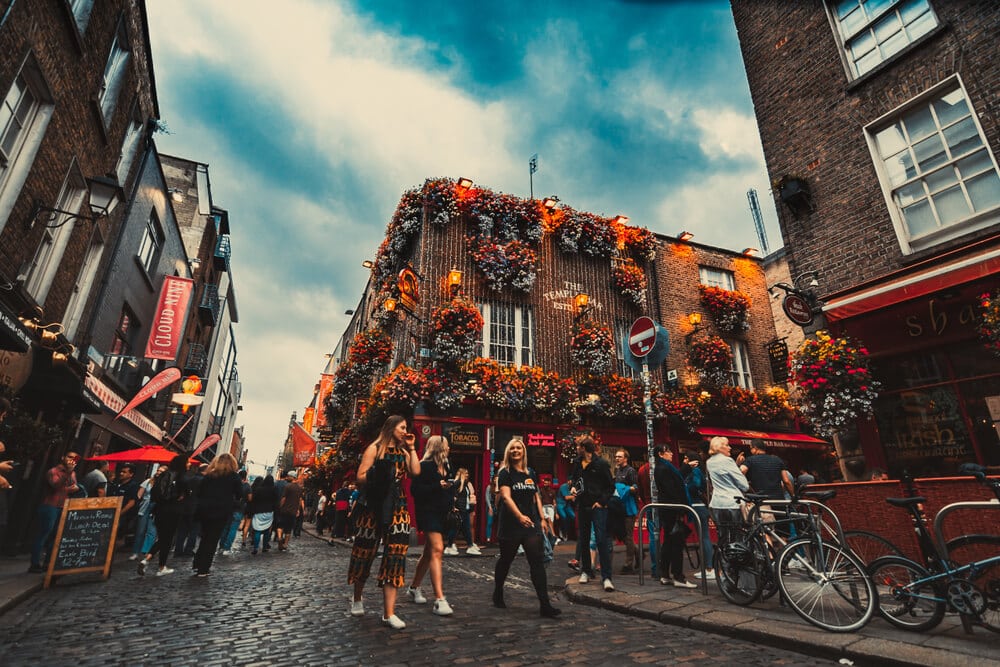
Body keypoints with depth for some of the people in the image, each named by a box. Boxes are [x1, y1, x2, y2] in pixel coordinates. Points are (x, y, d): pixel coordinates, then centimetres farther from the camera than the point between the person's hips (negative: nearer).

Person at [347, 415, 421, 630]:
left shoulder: (403, 452, 12)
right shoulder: (375, 449, -1)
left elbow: (415, 472, -4)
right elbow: (360, 477, -7)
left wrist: (411, 448, -2)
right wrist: (380, 476, -19)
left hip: (397, 507, 4)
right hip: (374, 506, -3)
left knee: (396, 554, -5)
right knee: (365, 552, 10)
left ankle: (389, 613, -1)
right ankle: (357, 599, 35)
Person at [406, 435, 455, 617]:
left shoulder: (446, 467, 14)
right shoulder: (425, 466, -11)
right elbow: (415, 489, -18)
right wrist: (437, 487, -24)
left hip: (443, 514, 9)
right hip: (429, 513, -9)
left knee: (429, 552, 16)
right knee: (437, 550, -17)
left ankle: (414, 588, 33)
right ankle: (439, 600, -18)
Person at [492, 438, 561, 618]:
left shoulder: (531, 474, 10)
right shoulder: (505, 473, -6)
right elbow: (506, 496, -18)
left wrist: (542, 518, 9)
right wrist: (520, 516, -31)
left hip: (531, 524, 4)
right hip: (511, 525, -3)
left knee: (538, 562, -6)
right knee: (505, 560, 13)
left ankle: (544, 604, -5)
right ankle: (498, 595, 35)